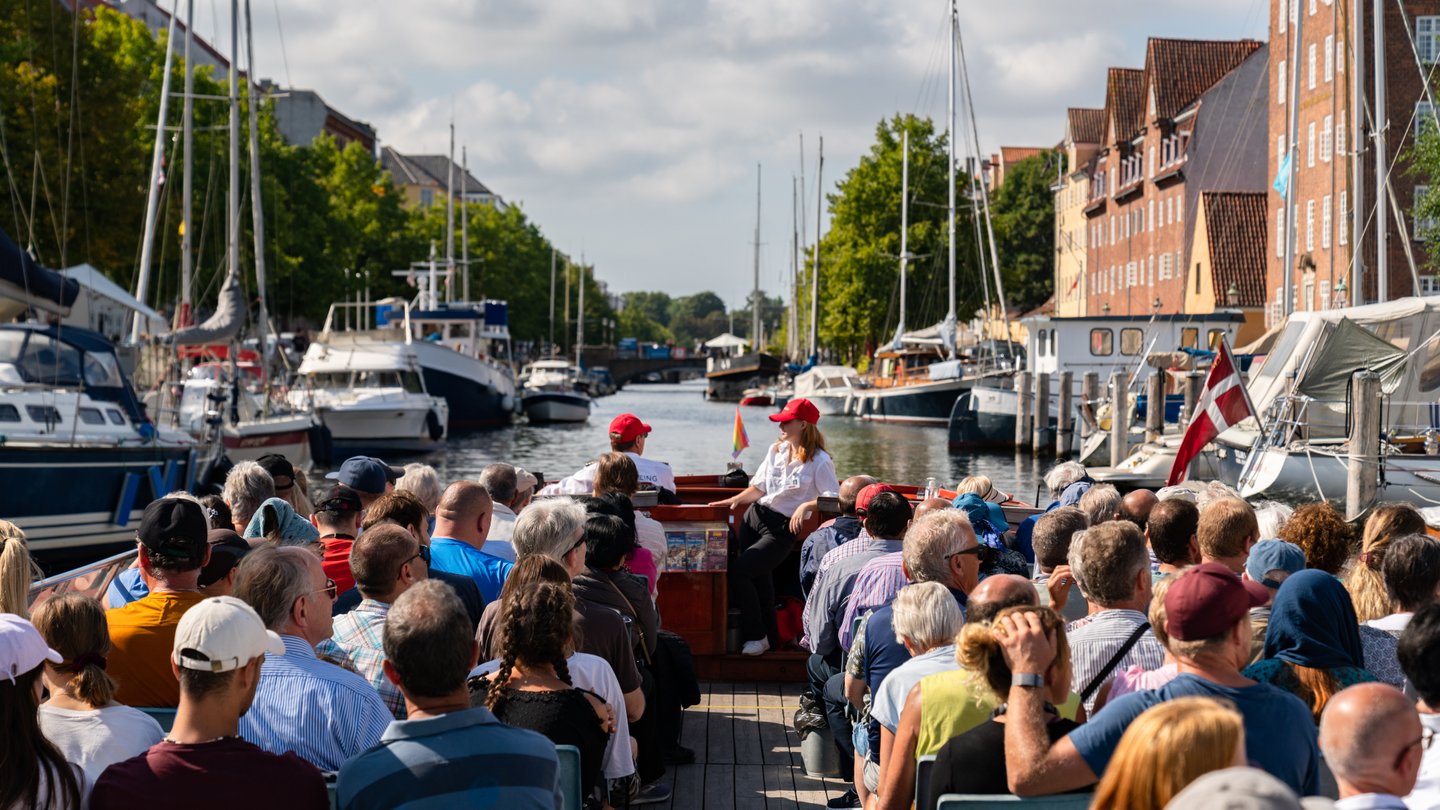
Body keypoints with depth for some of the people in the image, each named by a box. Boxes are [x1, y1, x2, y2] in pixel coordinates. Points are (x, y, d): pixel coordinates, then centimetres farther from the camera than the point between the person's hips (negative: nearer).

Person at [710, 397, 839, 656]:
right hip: (755, 516, 7)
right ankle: (769, 633, 29)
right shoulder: (776, 450, 10)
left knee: (737, 571, -16)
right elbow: (759, 487, 14)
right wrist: (737, 499, -1)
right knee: (758, 579, 12)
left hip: (783, 527, -7)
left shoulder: (820, 461, -11)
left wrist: (807, 505, -31)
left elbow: (834, 498, -18)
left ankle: (757, 637, -1)